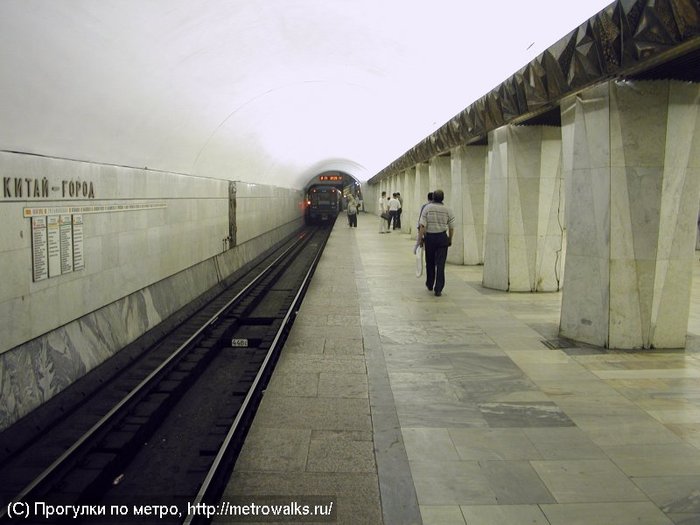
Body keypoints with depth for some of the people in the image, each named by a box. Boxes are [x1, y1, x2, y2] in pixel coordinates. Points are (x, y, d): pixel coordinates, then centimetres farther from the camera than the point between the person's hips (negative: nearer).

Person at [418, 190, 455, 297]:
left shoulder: (427, 208, -4)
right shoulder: (448, 209, -1)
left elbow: (422, 226, -8)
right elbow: (451, 227, 2)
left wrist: (421, 238, -1)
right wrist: (450, 240, 14)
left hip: (429, 237, 1)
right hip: (442, 238, 0)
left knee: (429, 263, 17)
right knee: (440, 264, 1)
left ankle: (430, 285, 33)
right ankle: (438, 289, -2)